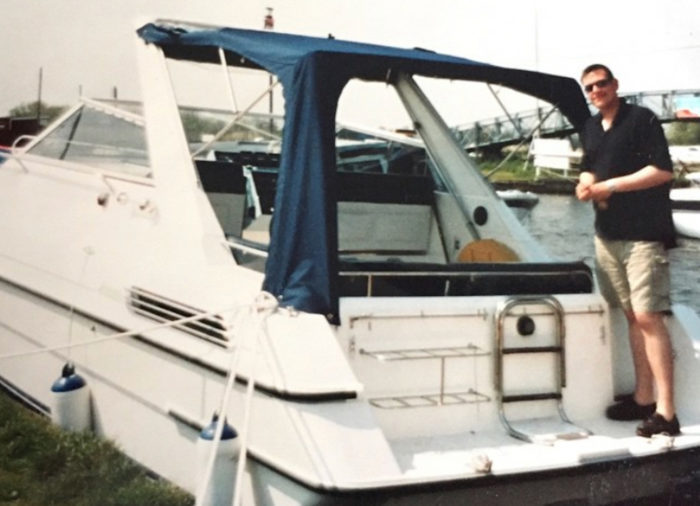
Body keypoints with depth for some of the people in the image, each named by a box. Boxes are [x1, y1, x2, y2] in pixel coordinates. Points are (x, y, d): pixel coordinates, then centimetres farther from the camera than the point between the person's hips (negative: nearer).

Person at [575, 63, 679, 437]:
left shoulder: (641, 119, -7)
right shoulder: (590, 128, 15)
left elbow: (662, 171, -14)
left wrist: (610, 186, -14)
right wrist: (585, 184, 1)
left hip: (644, 235, -7)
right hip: (607, 234, 7)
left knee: (648, 317, -12)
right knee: (632, 316, 10)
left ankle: (665, 412, -12)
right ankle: (643, 398, 17)